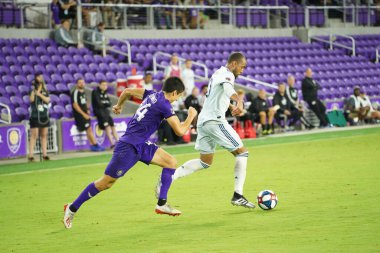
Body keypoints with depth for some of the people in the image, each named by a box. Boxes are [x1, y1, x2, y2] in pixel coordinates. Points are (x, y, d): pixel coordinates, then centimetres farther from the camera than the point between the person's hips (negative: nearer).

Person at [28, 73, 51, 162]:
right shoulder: (32, 90, 0)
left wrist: (39, 94, -15)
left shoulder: (45, 91, 9)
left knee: (44, 135, 6)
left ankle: (44, 154, 11)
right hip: (35, 116, -4)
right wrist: (34, 89, -17)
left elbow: (47, 100, -5)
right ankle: (30, 155, -9)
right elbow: (31, 99, -17)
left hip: (44, 116, 4)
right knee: (34, 135, -8)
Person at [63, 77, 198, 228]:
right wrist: (191, 116, 1)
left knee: (171, 162, 4)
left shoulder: (152, 95, 8)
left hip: (140, 145, 10)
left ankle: (162, 204, 7)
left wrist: (119, 105, 38)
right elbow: (180, 131, -17)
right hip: (129, 147, -10)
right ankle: (72, 209, 9)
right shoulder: (164, 105, -17)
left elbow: (127, 91, 20)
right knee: (106, 183, -2)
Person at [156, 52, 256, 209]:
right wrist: (238, 101, -53)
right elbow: (227, 87, -35)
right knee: (242, 153, -1)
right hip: (215, 120, -10)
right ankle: (238, 196, -6)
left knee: (205, 162, 17)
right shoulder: (227, 74, -9)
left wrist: (231, 107, 29)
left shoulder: (218, 73, 21)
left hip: (203, 121, 10)